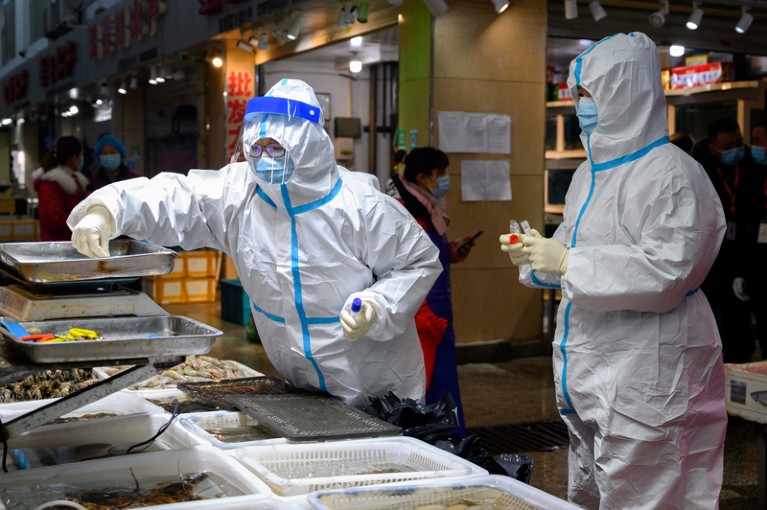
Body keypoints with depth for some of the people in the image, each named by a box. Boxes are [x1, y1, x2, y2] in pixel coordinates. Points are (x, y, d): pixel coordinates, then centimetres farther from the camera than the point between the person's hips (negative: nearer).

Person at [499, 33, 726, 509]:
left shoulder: (670, 174, -13)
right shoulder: (592, 172, 15)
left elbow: (668, 272, -23)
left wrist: (568, 263, -20)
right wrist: (535, 255, 4)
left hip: (646, 378, -9)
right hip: (590, 374, 9)